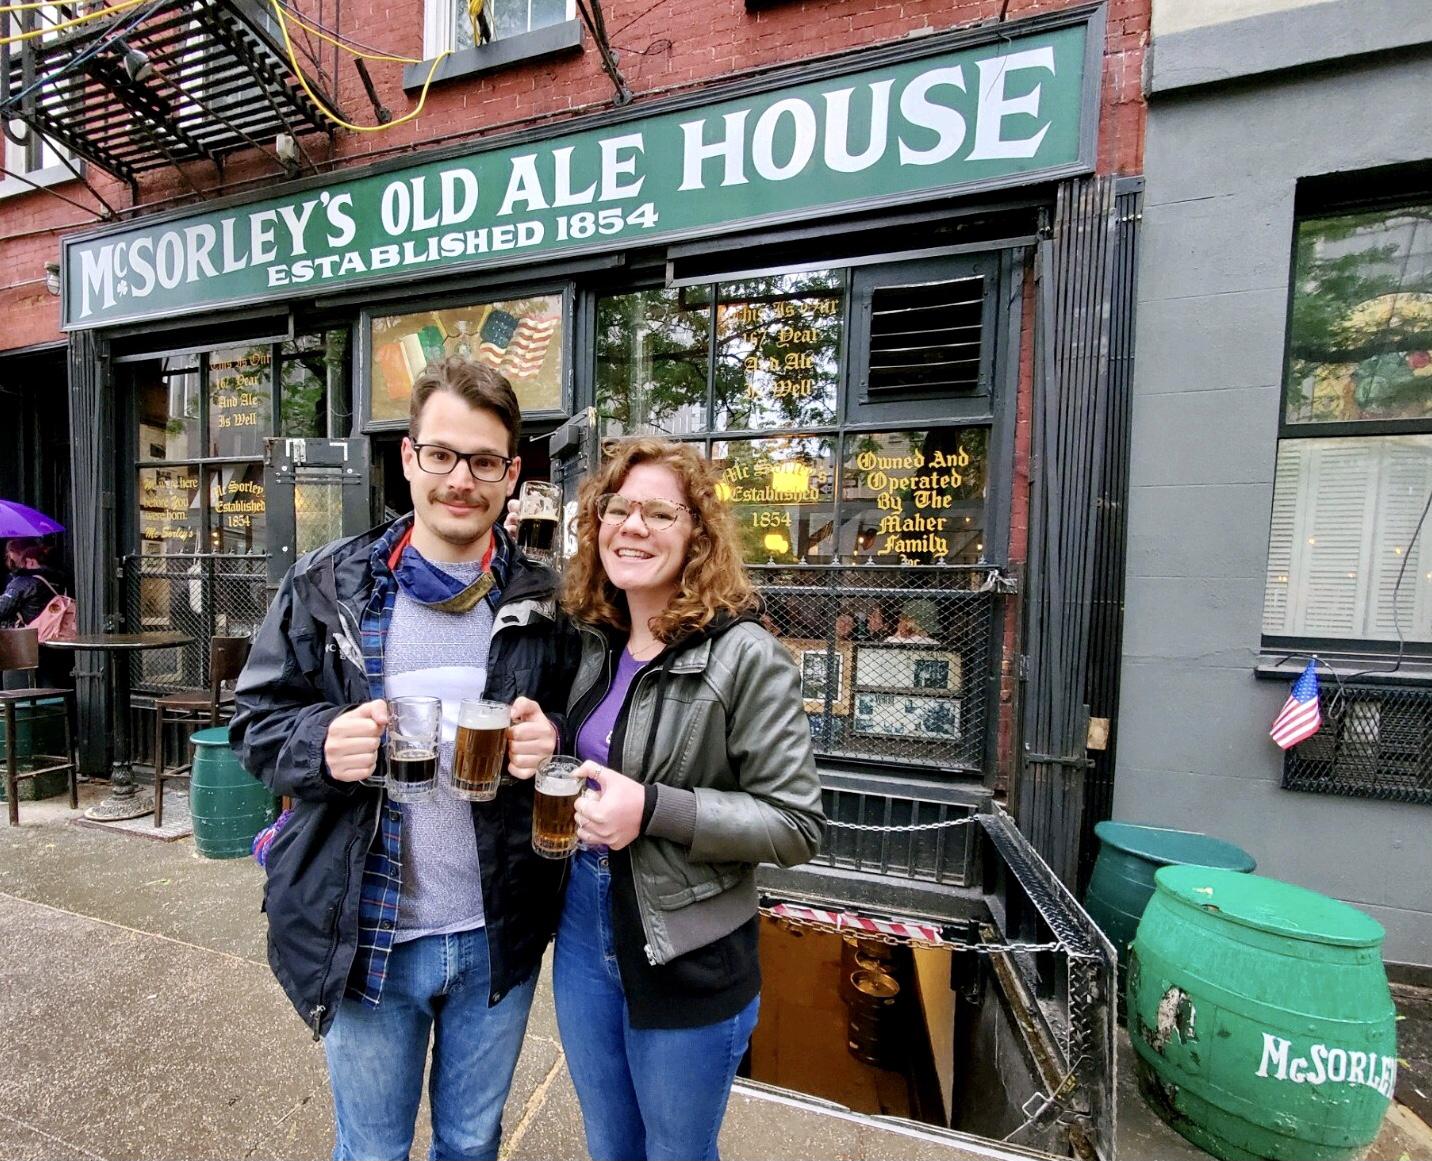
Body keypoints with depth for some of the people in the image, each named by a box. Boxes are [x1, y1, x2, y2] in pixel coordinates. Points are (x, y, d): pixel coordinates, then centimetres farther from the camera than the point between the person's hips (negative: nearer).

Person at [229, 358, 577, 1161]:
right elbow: (256, 720, -1)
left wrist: (552, 742, -20)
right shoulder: (327, 587, -7)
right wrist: (321, 743, -22)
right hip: (365, 937, 0)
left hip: (499, 938, 1)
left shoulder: (544, 604, -6)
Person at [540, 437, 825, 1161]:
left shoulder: (744, 655, -20)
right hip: (583, 937, 6)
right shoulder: (593, 643, -1)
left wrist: (653, 810, -27)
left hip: (686, 965, -5)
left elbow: (796, 825, -19)